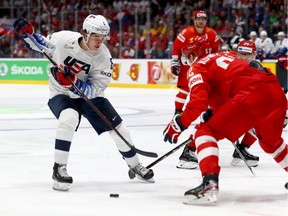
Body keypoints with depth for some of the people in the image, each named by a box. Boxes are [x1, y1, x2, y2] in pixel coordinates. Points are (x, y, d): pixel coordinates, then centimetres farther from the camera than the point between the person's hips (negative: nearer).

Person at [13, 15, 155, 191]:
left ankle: (134, 165, 28)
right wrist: (27, 34, -18)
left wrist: (72, 81, -39)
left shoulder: (103, 57, -21)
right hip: (61, 94, -3)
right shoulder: (63, 39, -22)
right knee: (69, 118, -36)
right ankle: (59, 168, -26)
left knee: (118, 127, 1)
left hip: (89, 95, 3)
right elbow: (42, 45, 0)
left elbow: (93, 90, -24)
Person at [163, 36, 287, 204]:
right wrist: (213, 115, 42)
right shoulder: (221, 58, 34)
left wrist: (178, 124, 2)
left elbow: (198, 102, -6)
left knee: (206, 132, -2)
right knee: (270, 140, 34)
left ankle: (210, 183, -22)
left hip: (252, 95, -8)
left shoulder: (198, 67, 10)